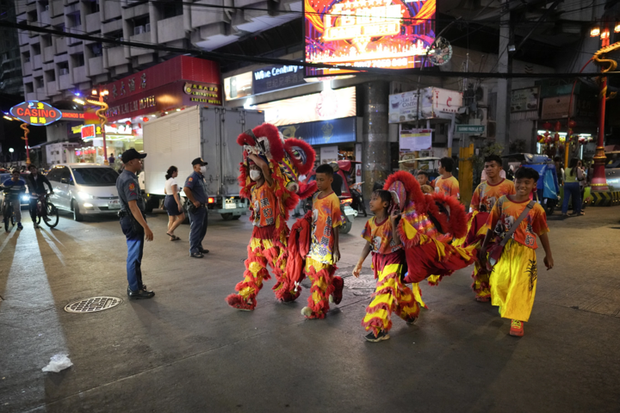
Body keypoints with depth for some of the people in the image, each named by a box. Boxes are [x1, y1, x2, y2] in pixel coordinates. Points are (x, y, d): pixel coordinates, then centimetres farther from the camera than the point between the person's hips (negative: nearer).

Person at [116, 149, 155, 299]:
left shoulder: (122, 177, 13)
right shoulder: (129, 180, -20)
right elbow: (133, 206, -28)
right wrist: (146, 227, -30)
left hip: (128, 220, 11)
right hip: (133, 221, -11)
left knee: (133, 254, 19)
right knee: (135, 255, -3)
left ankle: (134, 284, 30)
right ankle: (135, 289, 5)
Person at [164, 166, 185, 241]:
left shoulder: (167, 180, 12)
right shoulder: (173, 180, -17)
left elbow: (165, 191, 21)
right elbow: (175, 193, -22)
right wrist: (179, 204, -24)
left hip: (167, 200, 10)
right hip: (173, 201, -9)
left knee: (171, 219, 12)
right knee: (181, 217, -1)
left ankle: (172, 236, 15)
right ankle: (170, 231, -4)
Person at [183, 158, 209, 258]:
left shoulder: (201, 177, 16)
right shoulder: (193, 177, -14)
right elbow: (186, 189, -29)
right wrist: (194, 201, -23)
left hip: (203, 207, 10)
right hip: (196, 208, -10)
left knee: (203, 228, 17)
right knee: (195, 229, -5)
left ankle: (199, 246, 29)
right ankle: (193, 250, 1)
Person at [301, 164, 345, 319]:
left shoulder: (333, 200, -14)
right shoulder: (316, 197, 8)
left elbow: (336, 226, -13)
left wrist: (336, 248, -13)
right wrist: (309, 239, 18)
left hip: (326, 244, -8)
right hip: (314, 242, 8)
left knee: (321, 276, 1)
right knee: (311, 271, 16)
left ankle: (316, 309, 14)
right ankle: (335, 284, 36)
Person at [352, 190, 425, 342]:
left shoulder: (392, 220, -17)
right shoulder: (371, 223, -1)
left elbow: (398, 242, -27)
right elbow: (369, 244, 7)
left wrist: (393, 222, -31)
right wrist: (359, 264, 8)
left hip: (394, 259, -6)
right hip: (379, 260, 6)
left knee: (385, 290, -14)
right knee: (396, 289, 18)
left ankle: (379, 329, -9)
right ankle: (411, 311, 44)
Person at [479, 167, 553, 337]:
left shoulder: (535, 208, -4)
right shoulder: (502, 202, -2)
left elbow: (542, 232, 6)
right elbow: (492, 226, 4)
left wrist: (548, 255, 10)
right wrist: (484, 247, 8)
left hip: (524, 252, -1)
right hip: (504, 250, 1)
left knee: (520, 285, 1)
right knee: (499, 282, 4)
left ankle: (517, 320, 15)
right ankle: (505, 307, 35)